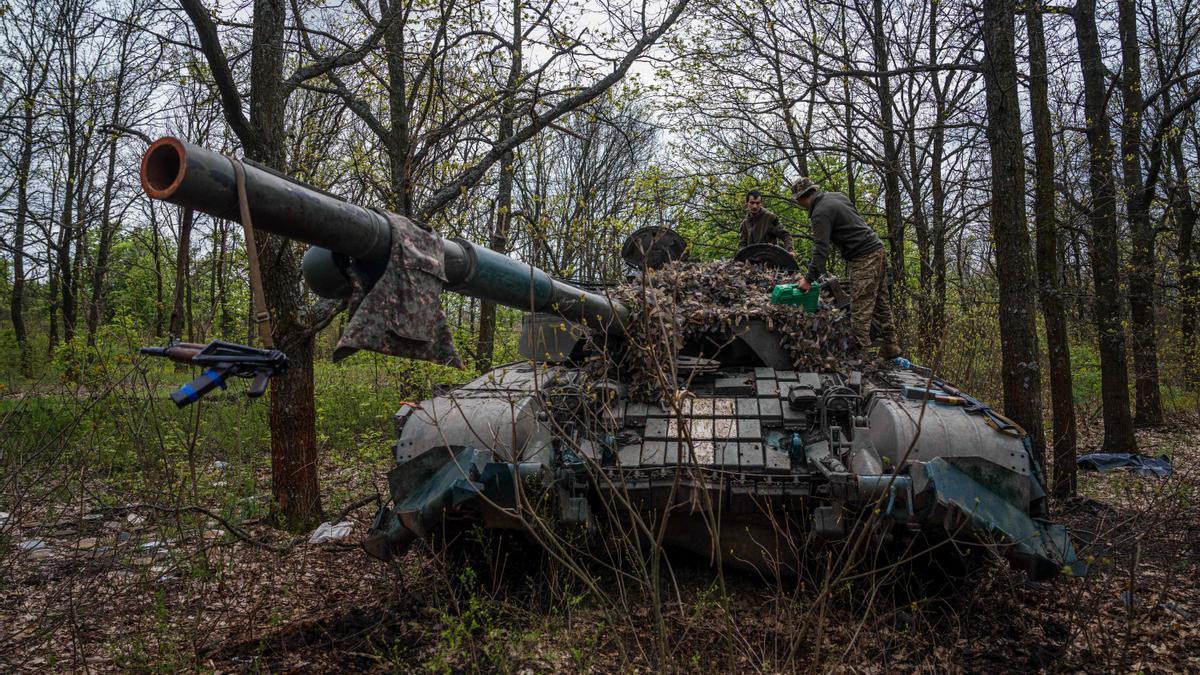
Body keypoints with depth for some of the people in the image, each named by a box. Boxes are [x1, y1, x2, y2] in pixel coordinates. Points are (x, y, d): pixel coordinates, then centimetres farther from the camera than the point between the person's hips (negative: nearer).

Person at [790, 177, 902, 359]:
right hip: (877, 249, 10)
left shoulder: (820, 214, -14)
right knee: (881, 303, 14)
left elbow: (821, 250, -20)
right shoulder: (837, 196, 14)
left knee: (860, 309, -9)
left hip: (863, 258, -10)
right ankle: (891, 348, 20)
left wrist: (809, 279, -18)